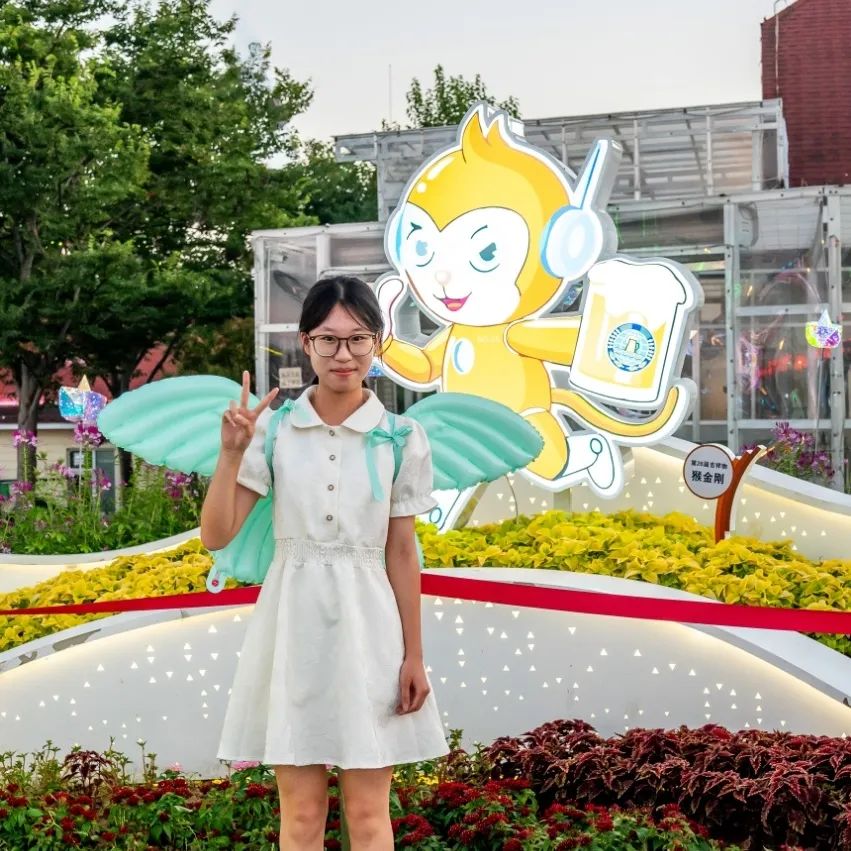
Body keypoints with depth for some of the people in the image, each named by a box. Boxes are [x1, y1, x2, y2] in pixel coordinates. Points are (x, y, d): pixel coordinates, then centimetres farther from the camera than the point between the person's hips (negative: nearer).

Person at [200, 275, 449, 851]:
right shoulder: (273, 428, -2)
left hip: (368, 627, 0)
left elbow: (401, 553, 2)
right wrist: (231, 453, -17)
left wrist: (414, 656, 1)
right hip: (294, 624, 1)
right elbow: (215, 537, -4)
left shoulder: (401, 437, -2)